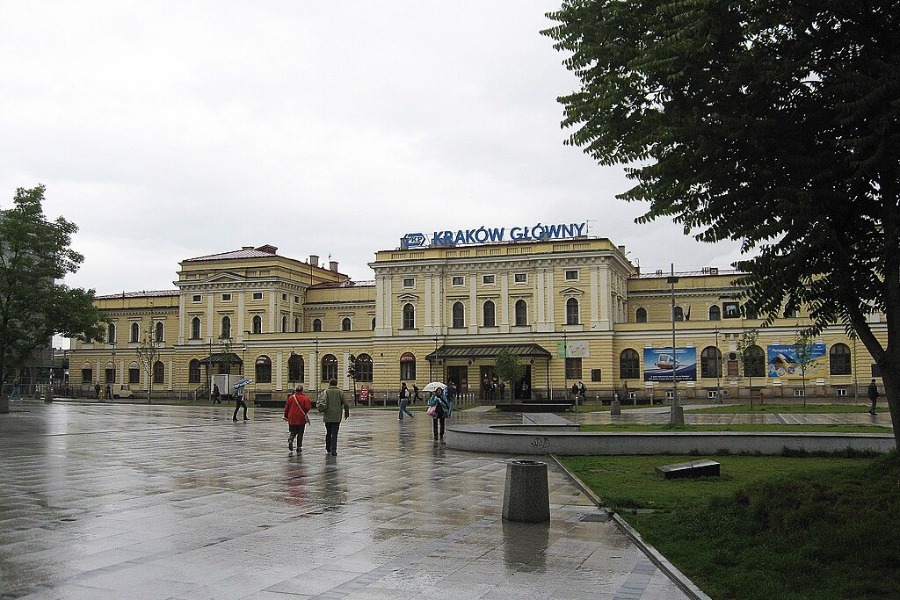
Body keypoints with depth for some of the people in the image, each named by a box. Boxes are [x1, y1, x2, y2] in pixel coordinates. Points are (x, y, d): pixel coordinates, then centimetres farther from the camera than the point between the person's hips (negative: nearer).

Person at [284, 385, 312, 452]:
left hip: (292, 419, 2)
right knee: (300, 434, 10)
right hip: (301, 419, -2)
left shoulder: (291, 398, 1)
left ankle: (290, 440, -18)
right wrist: (305, 413, 8)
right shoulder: (305, 398, -8)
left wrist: (286, 416, 17)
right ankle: (299, 447, 10)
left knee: (293, 432, 12)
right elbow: (308, 407, -15)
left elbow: (287, 408, 5)